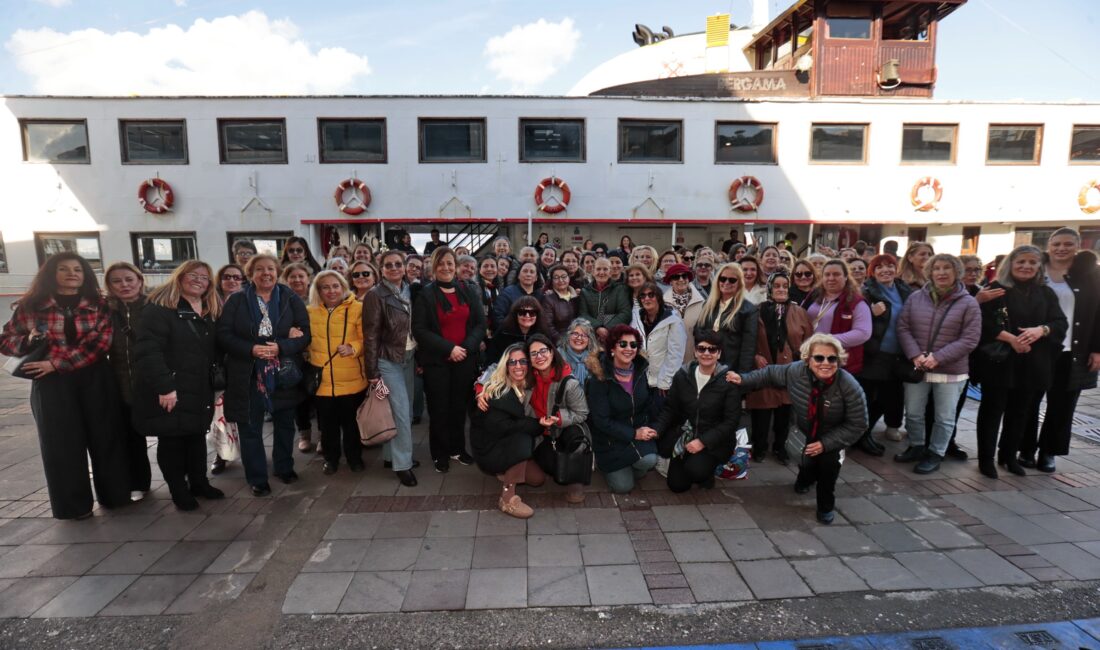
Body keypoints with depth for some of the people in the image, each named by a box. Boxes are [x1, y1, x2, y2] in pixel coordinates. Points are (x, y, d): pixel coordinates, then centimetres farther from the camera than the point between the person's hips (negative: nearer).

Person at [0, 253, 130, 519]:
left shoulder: (99, 306, 2)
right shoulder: (31, 306, 4)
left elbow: (100, 343, -9)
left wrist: (55, 363, -16)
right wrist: (27, 341, -11)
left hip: (95, 380, 0)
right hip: (51, 384, 0)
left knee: (104, 436, 7)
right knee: (62, 443, 6)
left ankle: (113, 493, 22)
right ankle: (73, 504, 19)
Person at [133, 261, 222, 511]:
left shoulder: (209, 312, 11)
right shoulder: (159, 308, -12)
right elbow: (148, 350, -20)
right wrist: (164, 386, -24)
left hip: (200, 390, 6)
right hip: (170, 391, -6)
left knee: (197, 436, 16)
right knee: (171, 440, 6)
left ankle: (199, 483, 30)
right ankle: (178, 490, 21)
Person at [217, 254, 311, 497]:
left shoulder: (291, 299, 0)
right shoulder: (236, 300, 1)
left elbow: (305, 333, -4)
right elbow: (224, 334, -5)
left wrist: (281, 347, -20)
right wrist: (251, 349, -20)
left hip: (283, 375, 1)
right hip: (247, 376, 0)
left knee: (285, 424, 14)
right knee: (250, 428, 7)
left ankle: (284, 467, 35)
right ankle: (256, 478, 22)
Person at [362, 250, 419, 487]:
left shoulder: (409, 291, 6)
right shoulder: (375, 295, -10)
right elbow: (371, 335, -12)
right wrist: (372, 372, -14)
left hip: (409, 357, 6)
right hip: (388, 360, -6)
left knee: (406, 410, 11)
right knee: (401, 411, -6)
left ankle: (391, 455, 26)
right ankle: (402, 463, 7)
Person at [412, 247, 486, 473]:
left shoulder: (469, 292, 7)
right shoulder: (425, 294, -3)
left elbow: (480, 324, 5)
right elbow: (419, 330, -9)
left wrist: (467, 347, -11)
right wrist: (449, 348, -16)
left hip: (465, 360, 3)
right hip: (436, 361, -2)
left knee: (459, 406, 10)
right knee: (439, 408, 5)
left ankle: (458, 449, 27)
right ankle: (440, 454, 20)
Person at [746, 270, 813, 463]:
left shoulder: (799, 312, 5)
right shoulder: (758, 311, 0)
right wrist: (755, 356, -10)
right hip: (763, 370, -2)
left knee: (784, 412, 10)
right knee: (761, 413, 2)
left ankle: (780, 446, 29)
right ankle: (759, 447, 22)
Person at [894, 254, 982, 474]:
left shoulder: (968, 303, -6)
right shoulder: (916, 298, 1)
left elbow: (970, 339, -10)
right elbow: (903, 328, 0)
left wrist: (938, 358, -19)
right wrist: (915, 355, -14)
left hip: (951, 371, -2)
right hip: (916, 368, 2)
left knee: (944, 417, 10)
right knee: (913, 413, 13)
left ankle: (936, 454, 25)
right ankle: (916, 447, 32)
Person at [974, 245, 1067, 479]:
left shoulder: (1046, 293, 11)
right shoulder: (996, 290, -4)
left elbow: (1061, 323, 5)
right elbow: (984, 322, -12)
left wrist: (1041, 330, -16)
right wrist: (1010, 338, -21)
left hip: (1032, 364, 5)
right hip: (999, 361, -4)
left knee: (1020, 412, 12)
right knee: (992, 409, 2)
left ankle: (1009, 456, 26)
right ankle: (986, 458, 9)